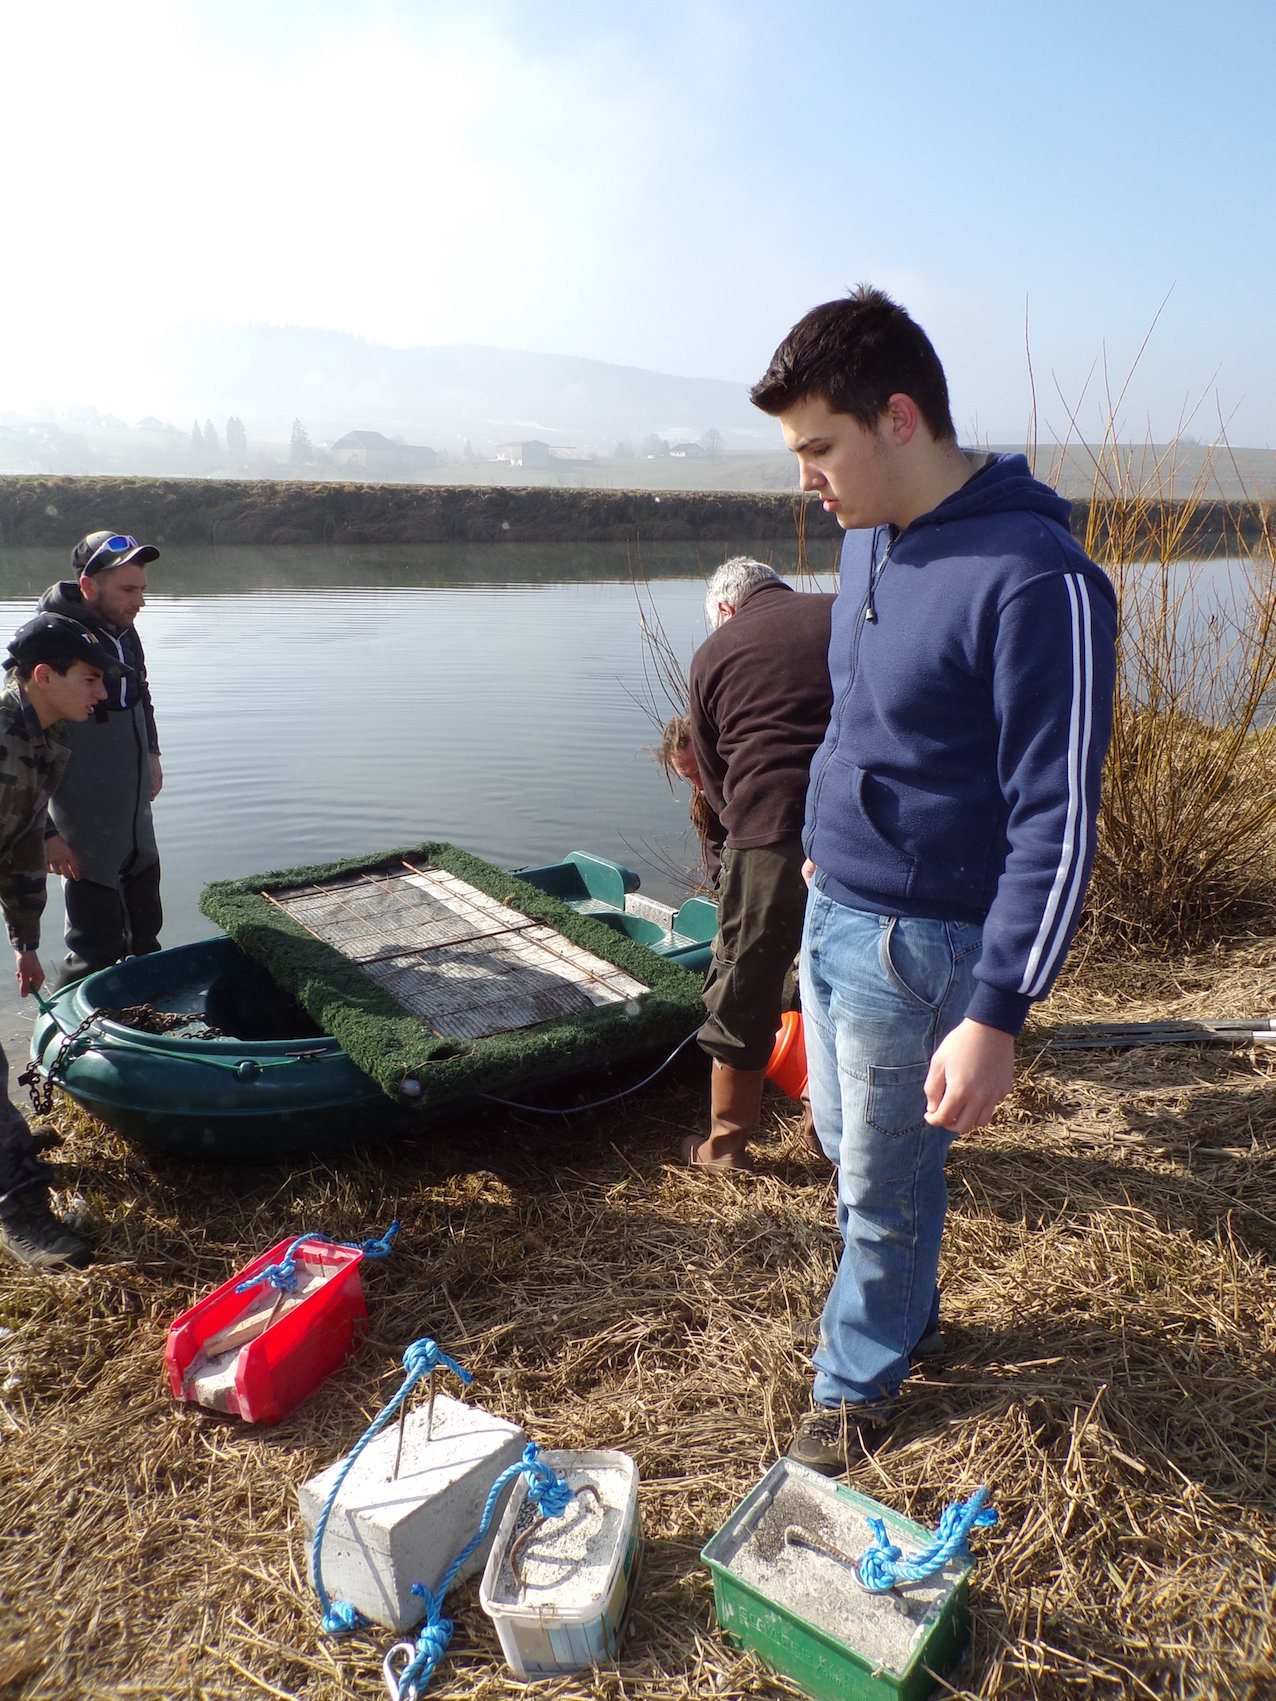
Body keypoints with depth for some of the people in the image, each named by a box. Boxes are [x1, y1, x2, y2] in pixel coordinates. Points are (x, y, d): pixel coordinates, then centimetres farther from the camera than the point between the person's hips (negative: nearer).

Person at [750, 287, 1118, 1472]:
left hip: (917, 941, -8)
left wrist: (995, 1016, -23)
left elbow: (1056, 821, -23)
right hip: (831, 907, 8)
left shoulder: (1034, 579, -24)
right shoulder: (869, 539, 4)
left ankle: (858, 1381, 37)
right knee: (845, 1139, 23)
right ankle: (904, 1312, 48)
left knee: (883, 1184, 11)